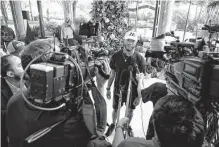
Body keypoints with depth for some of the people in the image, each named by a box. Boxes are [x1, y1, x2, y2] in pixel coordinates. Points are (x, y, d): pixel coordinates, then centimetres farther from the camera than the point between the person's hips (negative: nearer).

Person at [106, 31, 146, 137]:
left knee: (130, 110, 20)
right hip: (118, 90, 1)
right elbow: (112, 73, 0)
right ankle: (113, 124, 49)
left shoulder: (139, 59, -16)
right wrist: (108, 89, 4)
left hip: (132, 91, 0)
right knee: (115, 109, 19)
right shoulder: (116, 56, -12)